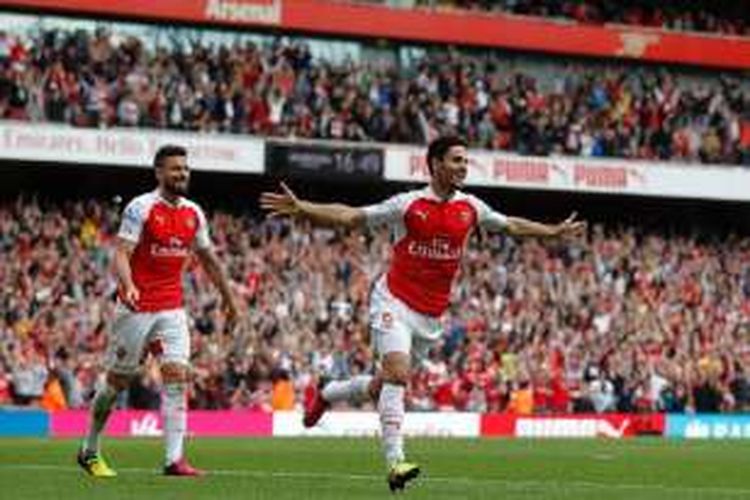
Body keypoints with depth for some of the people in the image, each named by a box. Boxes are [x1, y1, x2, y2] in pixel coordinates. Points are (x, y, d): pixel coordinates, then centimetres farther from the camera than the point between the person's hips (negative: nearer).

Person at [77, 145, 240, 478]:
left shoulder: (194, 213, 8)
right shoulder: (140, 209, -10)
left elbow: (208, 259, 21)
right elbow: (121, 254, -18)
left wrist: (228, 297, 24)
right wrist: (128, 287, -36)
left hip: (172, 309, 5)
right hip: (136, 308, -4)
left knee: (177, 376, -10)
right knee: (117, 380, 6)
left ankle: (174, 459, -14)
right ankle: (89, 451, 23)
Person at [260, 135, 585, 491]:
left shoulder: (470, 208, 5)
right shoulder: (408, 204, -8)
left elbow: (511, 226, 22)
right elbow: (350, 217, -7)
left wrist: (555, 232, 24)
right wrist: (300, 209, -17)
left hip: (430, 315, 5)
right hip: (394, 302, -5)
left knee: (384, 386, 11)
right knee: (397, 373, -23)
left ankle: (328, 394, 40)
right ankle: (395, 463, -26)